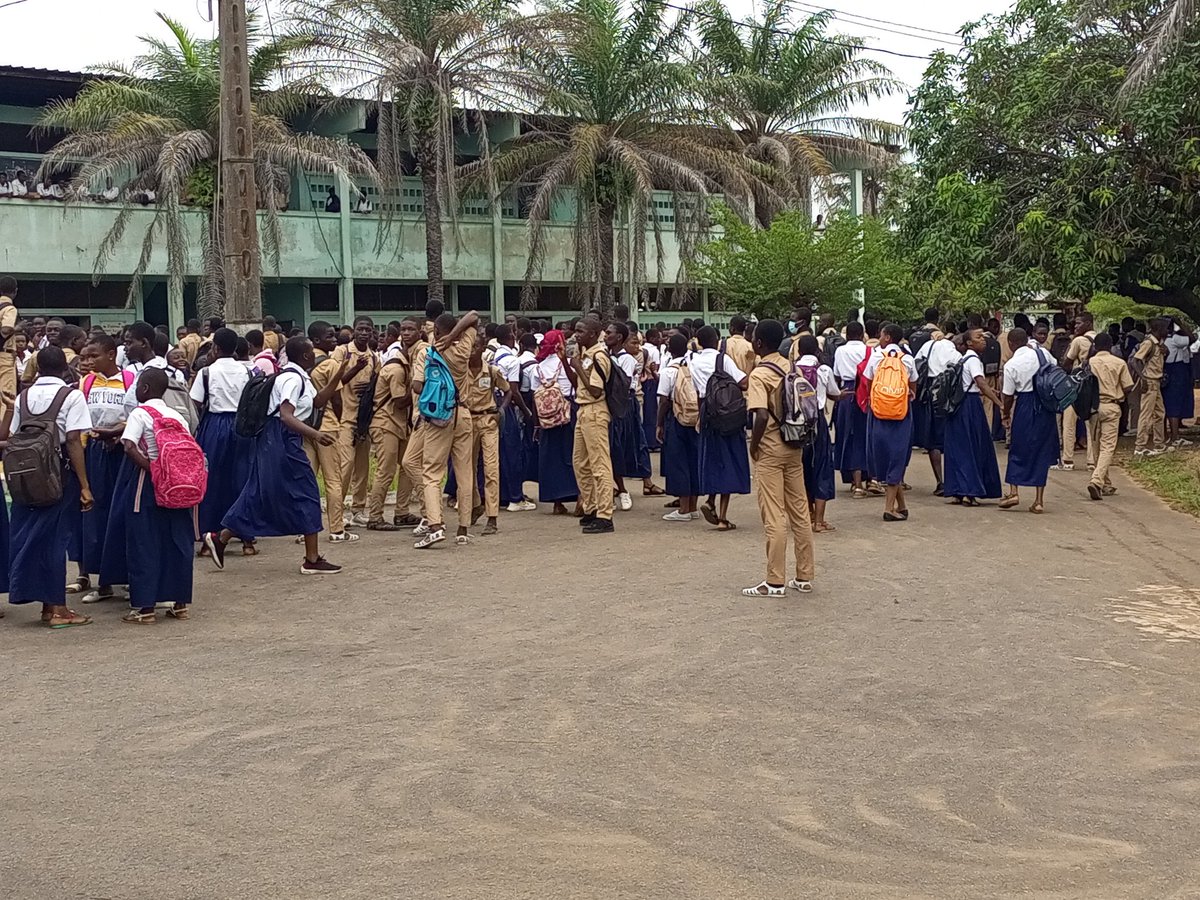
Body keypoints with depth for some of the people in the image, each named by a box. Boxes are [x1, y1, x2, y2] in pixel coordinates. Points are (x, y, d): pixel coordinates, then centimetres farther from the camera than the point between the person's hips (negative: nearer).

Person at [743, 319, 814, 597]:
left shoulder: (759, 374, -15)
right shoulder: (792, 368, 6)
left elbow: (762, 416, -26)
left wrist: (754, 446, -12)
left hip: (770, 449, -7)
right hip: (794, 447, 7)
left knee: (774, 517, -2)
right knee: (800, 512, 11)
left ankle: (775, 582, 3)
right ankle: (804, 577, 18)